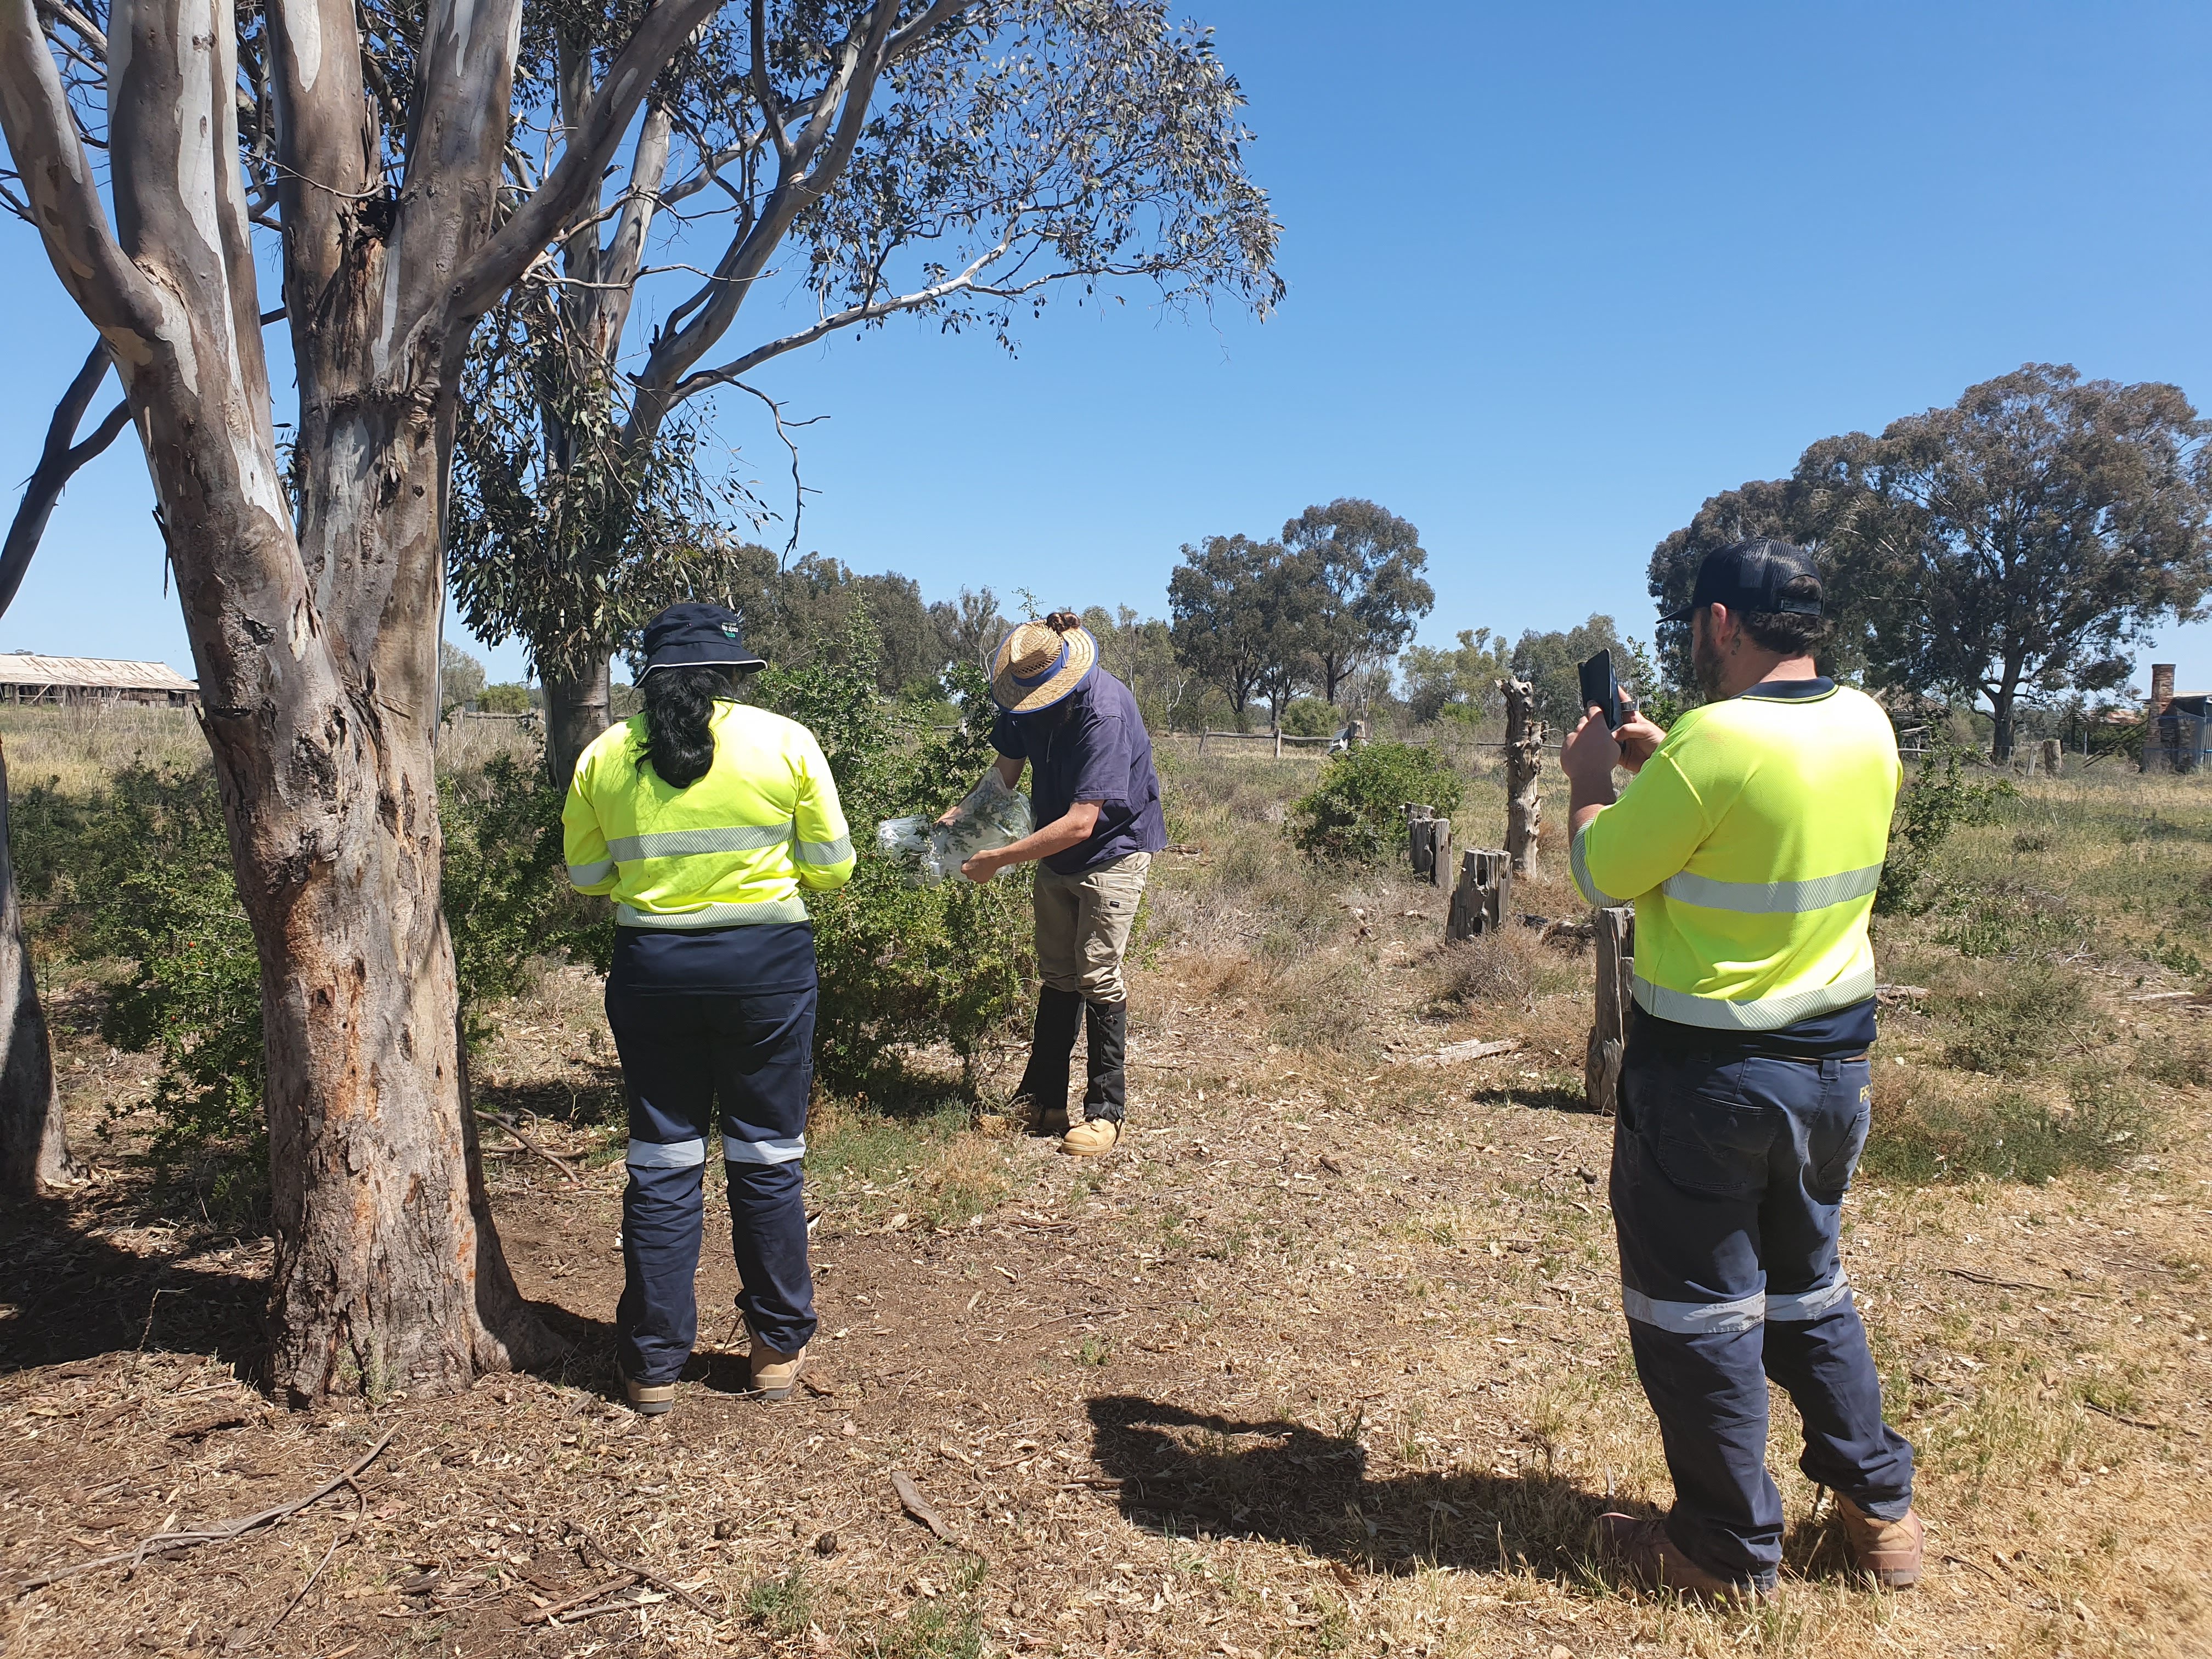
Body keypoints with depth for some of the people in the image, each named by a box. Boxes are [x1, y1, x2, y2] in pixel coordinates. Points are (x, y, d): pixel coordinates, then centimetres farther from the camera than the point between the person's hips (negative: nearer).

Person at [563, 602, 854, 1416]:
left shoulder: (604, 756, 1)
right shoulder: (785, 742, -5)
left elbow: (584, 874, 9)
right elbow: (832, 867, -1)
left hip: (651, 966, 2)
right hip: (766, 961, -1)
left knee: (661, 1162, 11)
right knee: (767, 1158, 11)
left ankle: (653, 1364, 19)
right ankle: (779, 1347, 22)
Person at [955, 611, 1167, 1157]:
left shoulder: (1105, 713, -33)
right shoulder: (1027, 696, -10)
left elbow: (1080, 824, -35)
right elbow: (1007, 772, 2)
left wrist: (997, 859, -33)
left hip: (1113, 849, -7)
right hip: (1057, 851, 7)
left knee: (1097, 976, -8)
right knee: (1057, 975, 12)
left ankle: (1106, 1112, 4)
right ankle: (1043, 1100, 22)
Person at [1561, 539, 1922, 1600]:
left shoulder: (1712, 742, -22)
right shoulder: (1869, 729, 1)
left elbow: (1602, 876, -11)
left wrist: (1591, 781, 5)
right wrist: (1657, 765, 17)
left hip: (1709, 1073, -7)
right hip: (1835, 1060, 8)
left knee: (1697, 1310, 8)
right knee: (1808, 1284, 25)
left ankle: (1731, 1549, 21)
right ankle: (1881, 1510, 34)